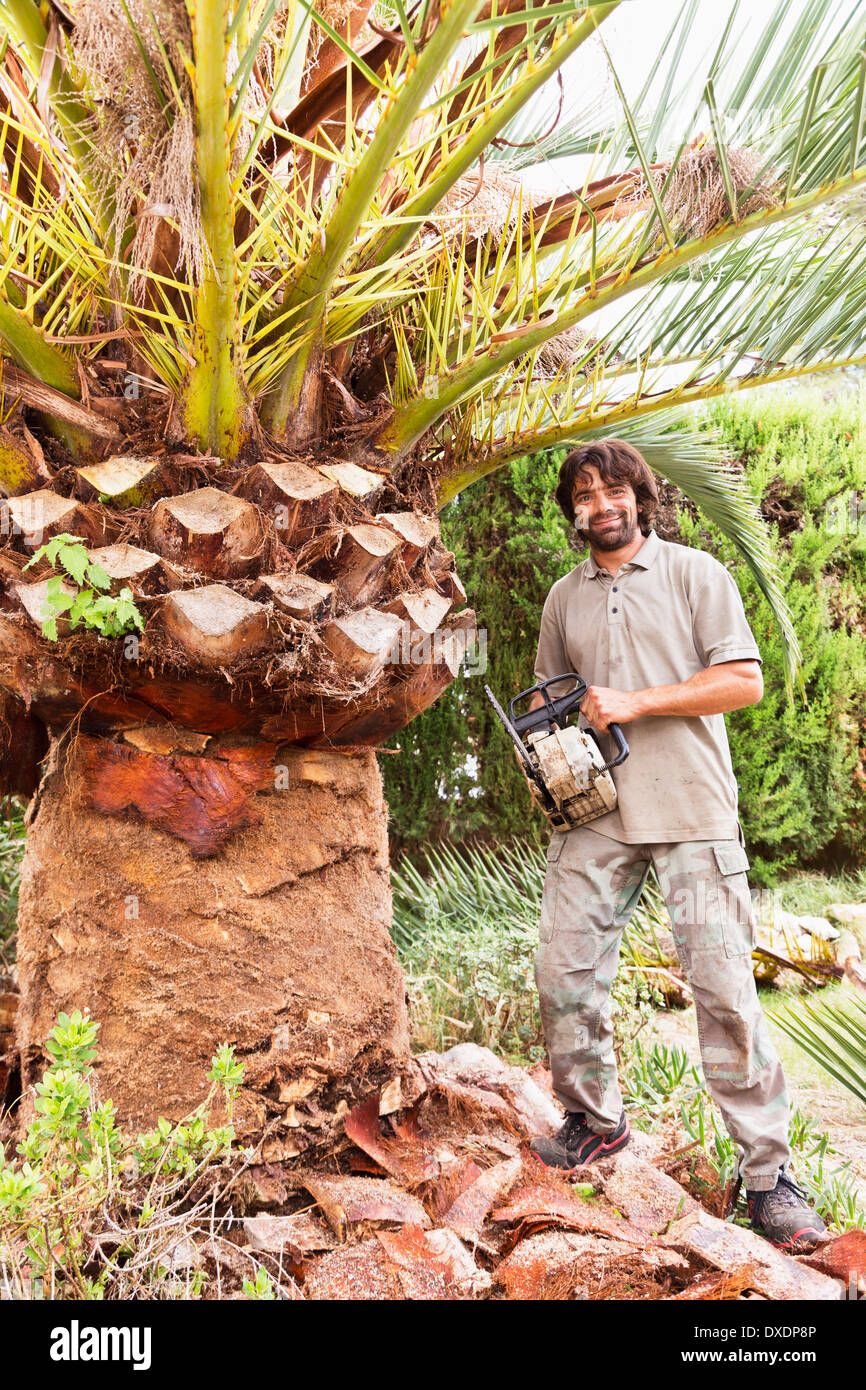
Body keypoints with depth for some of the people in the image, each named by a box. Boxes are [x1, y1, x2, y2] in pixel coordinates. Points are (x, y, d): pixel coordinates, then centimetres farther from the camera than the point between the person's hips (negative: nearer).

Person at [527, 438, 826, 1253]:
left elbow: (745, 680, -5)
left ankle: (766, 1171, 7)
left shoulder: (694, 573, 3)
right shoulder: (564, 598, 16)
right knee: (564, 973, 3)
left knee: (723, 984, -6)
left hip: (691, 810, -4)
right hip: (594, 811, 4)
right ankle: (595, 1122, 26)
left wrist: (636, 703, -12)